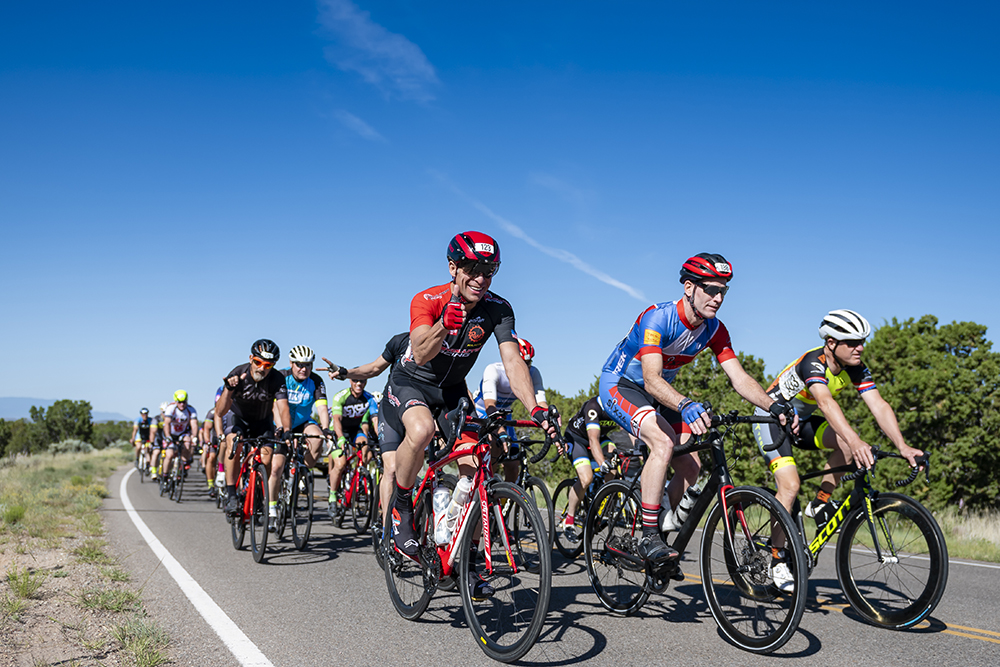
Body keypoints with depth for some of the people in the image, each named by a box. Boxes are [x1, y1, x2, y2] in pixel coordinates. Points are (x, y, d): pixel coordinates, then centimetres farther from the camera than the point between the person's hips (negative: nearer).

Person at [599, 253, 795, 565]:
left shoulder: (713, 329, -10)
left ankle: (663, 532, 13)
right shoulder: (657, 318, -30)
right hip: (619, 386, -7)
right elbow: (652, 379, -42)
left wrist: (774, 405, -33)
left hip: (659, 393, 7)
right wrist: (685, 405, -60)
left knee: (690, 465, -6)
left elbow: (740, 378, -15)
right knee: (664, 442, -31)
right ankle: (648, 537, -24)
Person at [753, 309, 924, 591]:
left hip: (802, 420, 6)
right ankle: (778, 560, -7)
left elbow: (879, 406, -20)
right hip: (771, 418, -6)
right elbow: (826, 401, -50)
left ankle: (820, 503, -3)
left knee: (849, 442, -22)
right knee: (790, 485, -22)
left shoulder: (856, 369, -12)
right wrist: (856, 442, -64)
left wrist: (902, 446, -35)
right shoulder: (814, 362, -32)